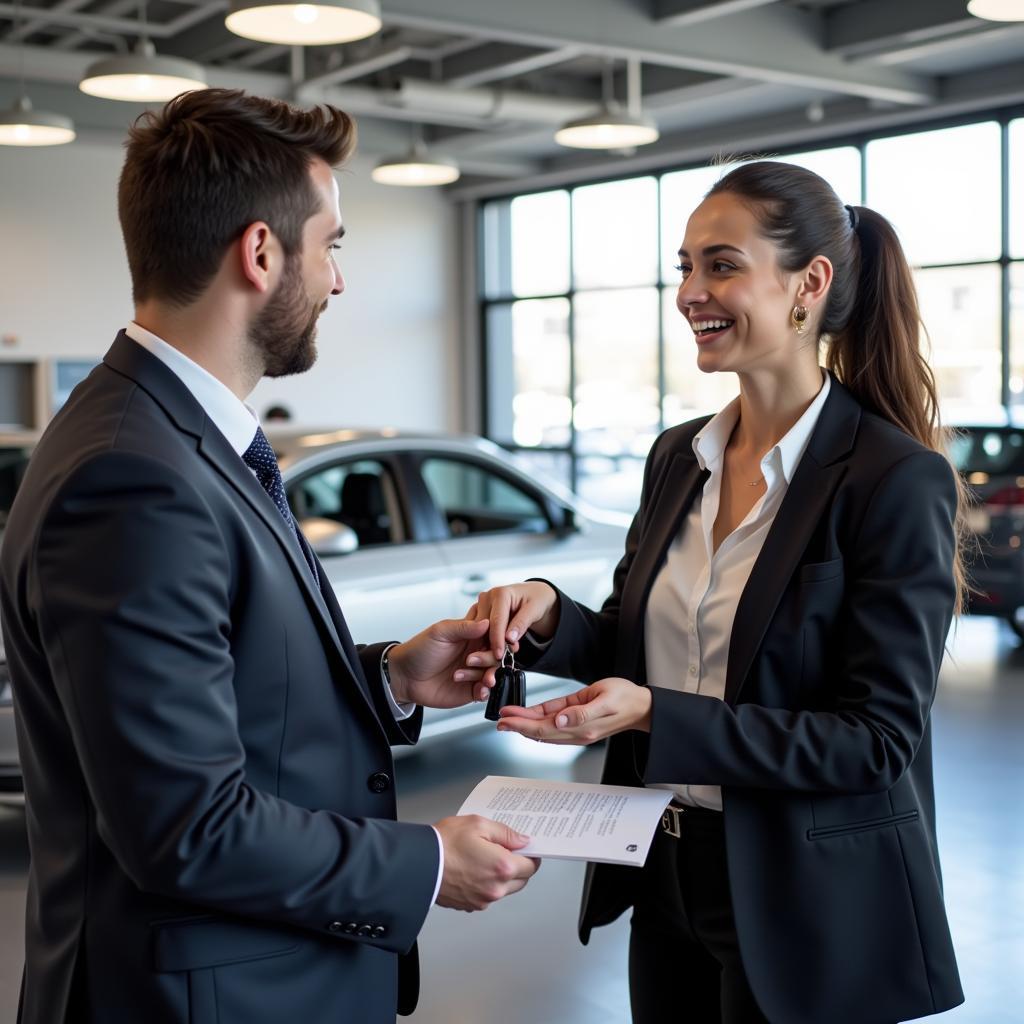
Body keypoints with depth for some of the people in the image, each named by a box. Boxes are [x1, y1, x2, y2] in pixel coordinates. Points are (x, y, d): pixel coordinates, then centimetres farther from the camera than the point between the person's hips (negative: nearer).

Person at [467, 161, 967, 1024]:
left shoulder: (898, 480, -17)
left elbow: (877, 738, -19)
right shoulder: (679, 457, 4)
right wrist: (548, 616, -10)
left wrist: (652, 717, -27)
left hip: (808, 907, -6)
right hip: (668, 877, 6)